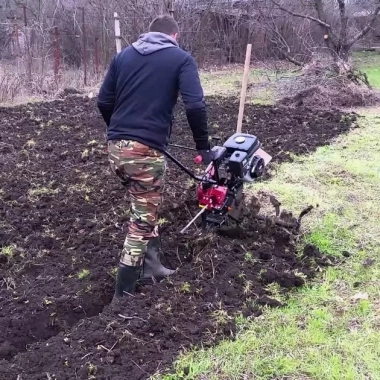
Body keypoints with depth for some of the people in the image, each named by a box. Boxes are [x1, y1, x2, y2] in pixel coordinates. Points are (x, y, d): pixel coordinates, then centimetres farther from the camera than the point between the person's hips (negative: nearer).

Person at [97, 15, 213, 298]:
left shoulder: (124, 55, 15)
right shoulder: (181, 59, 2)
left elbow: (104, 101, 15)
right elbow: (195, 106, -12)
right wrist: (203, 146, -3)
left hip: (116, 148, 6)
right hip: (146, 150, -6)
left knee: (146, 208, 24)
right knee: (143, 219, 6)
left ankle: (151, 266, 31)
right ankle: (123, 292, 12)